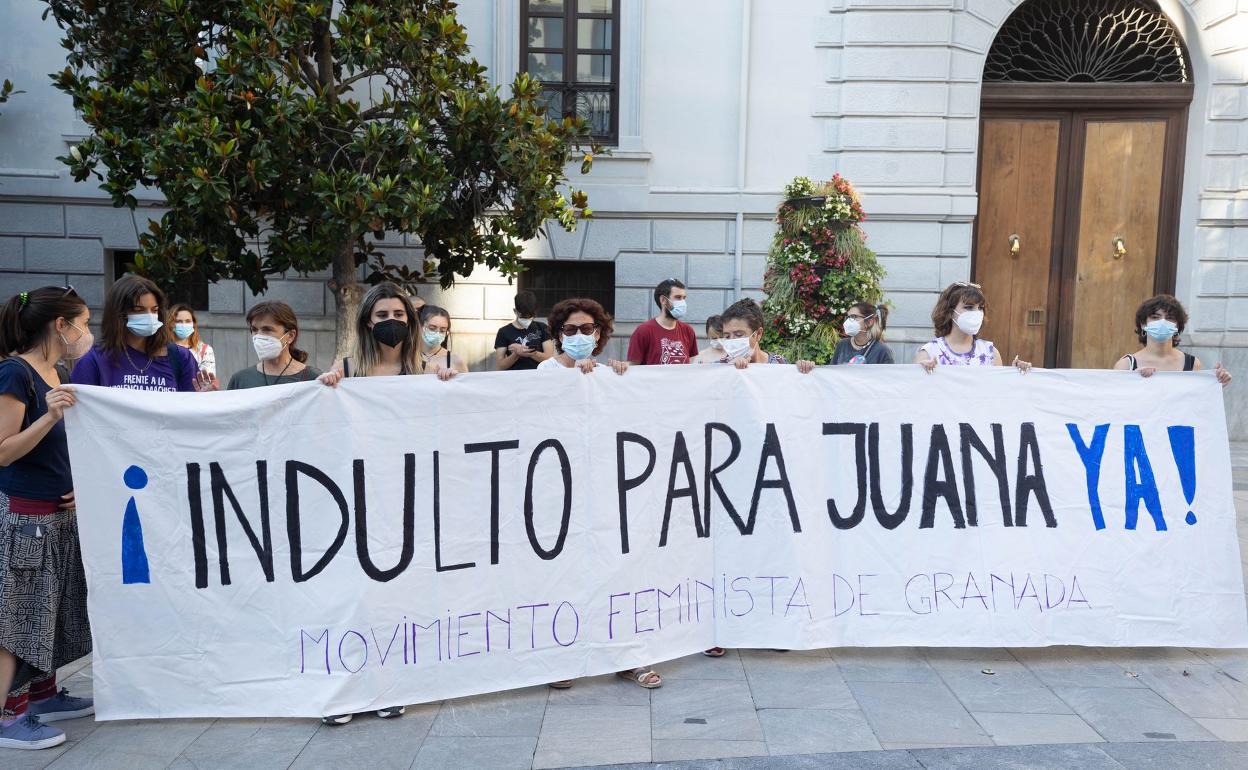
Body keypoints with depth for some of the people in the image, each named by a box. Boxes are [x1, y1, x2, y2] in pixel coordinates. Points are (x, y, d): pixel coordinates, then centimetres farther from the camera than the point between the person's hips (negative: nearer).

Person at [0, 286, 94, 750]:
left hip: (59, 513, 9)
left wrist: (81, 486, 4)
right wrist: (50, 416, -29)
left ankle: (42, 696, 28)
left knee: (48, 609, 16)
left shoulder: (53, 373, 9)